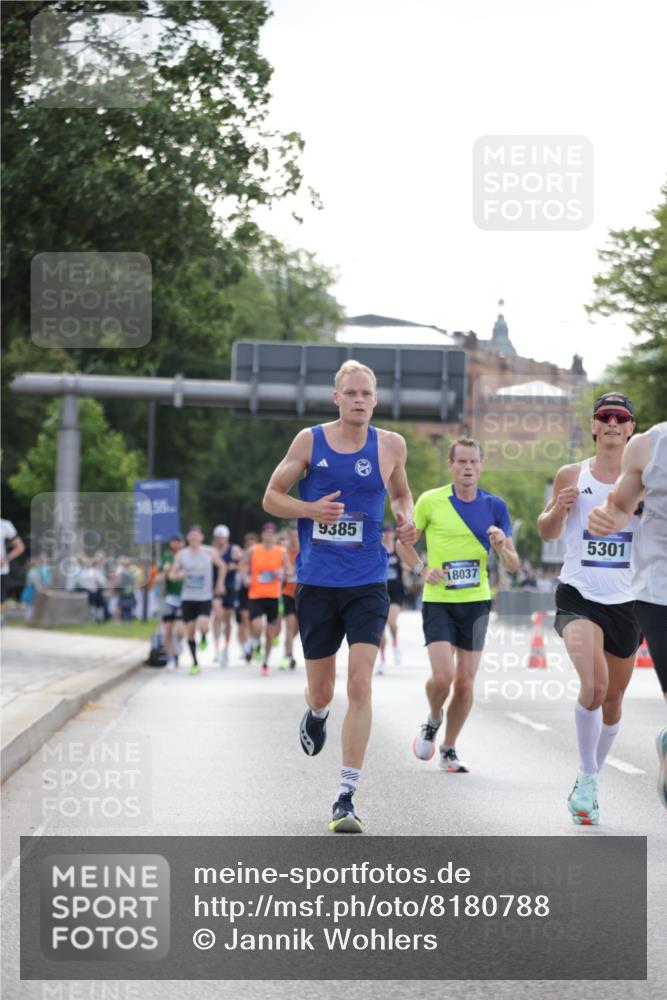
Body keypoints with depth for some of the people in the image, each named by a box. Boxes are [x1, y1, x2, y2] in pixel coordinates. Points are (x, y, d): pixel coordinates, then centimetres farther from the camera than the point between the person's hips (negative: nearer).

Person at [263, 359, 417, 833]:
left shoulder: (390, 445, 3)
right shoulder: (310, 440, 0)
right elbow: (272, 496, 6)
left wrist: (407, 518, -1)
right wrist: (310, 509, -13)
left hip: (367, 584, 0)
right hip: (316, 582, 0)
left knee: (360, 684, -14)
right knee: (322, 691, 9)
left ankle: (346, 799, -11)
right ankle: (316, 714, 50)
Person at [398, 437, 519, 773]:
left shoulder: (495, 506, 3)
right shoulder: (431, 501, -4)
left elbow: (513, 566, 5)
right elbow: (404, 541, 8)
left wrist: (501, 546, -17)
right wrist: (422, 570, -9)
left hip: (476, 603, 2)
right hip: (438, 601, -2)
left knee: (465, 684, 2)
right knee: (443, 675, -17)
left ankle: (449, 750, 19)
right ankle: (433, 721, 15)